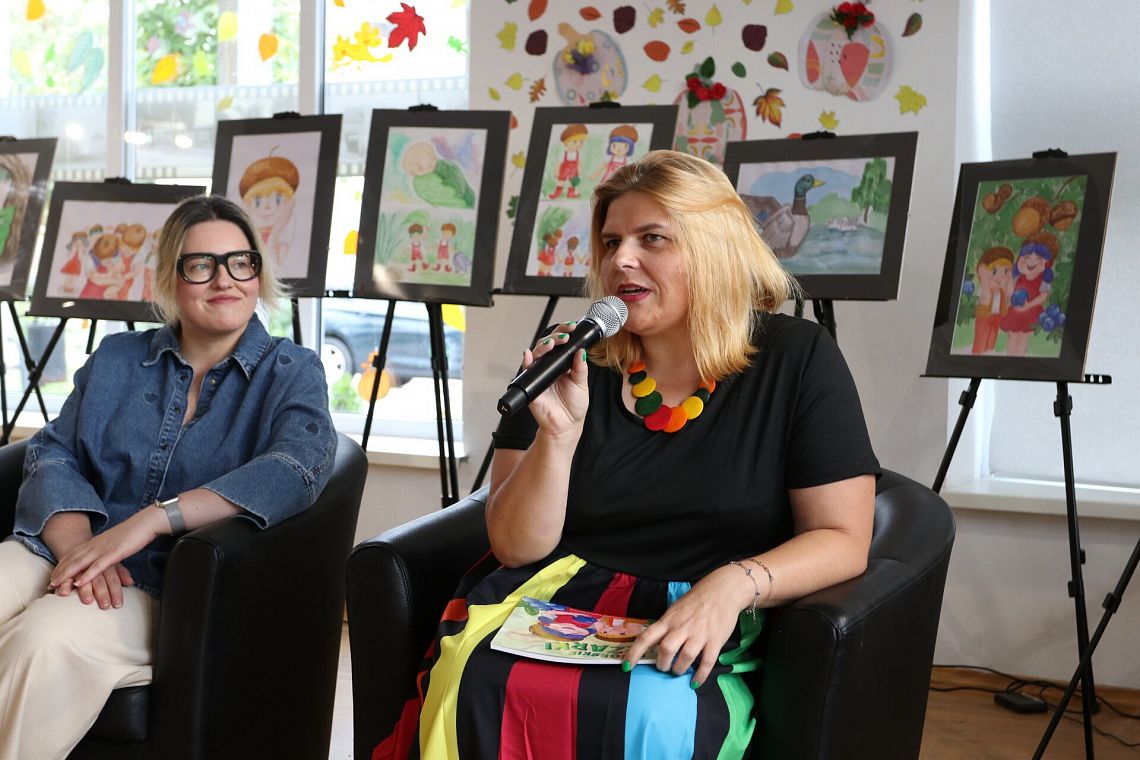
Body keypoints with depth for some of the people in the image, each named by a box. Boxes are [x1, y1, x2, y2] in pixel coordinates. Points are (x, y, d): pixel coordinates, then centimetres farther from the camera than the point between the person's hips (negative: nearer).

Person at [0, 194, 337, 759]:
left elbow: (299, 468, -14)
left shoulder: (291, 373, 7)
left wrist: (151, 518, -23)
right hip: (65, 552, 4)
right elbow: (53, 454, 8)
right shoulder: (117, 360, 18)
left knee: (46, 638, -33)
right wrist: (79, 548, -15)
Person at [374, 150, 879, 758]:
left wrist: (735, 583, -21)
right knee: (477, 687, -29)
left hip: (697, 640, -2)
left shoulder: (798, 360, 0)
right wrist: (559, 434, -16)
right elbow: (515, 547, 1)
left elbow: (841, 541, -3)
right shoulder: (573, 362, 5)